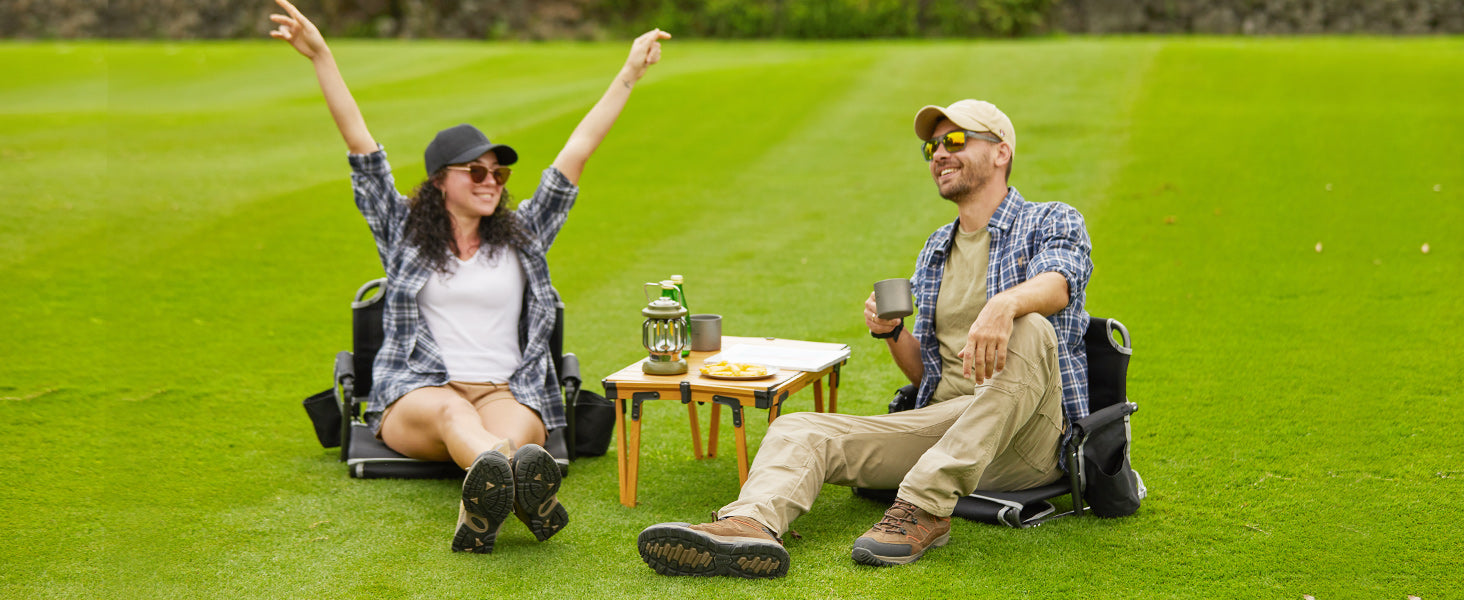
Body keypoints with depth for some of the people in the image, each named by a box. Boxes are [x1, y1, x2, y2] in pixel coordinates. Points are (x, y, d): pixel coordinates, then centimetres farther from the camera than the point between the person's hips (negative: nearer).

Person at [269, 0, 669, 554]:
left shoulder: (522, 235, 18)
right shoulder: (404, 232, 14)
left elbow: (576, 154, 16)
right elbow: (360, 143, 6)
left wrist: (628, 75, 15)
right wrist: (320, 57, -1)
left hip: (507, 392, 2)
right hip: (414, 397, -2)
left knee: (515, 426, -36)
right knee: (451, 412, -38)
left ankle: (478, 510, -71)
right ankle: (522, 482, -74)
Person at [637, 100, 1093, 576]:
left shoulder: (1053, 223, 5)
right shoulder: (935, 249, 23)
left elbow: (1056, 284, -21)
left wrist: (1005, 304, -44)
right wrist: (892, 332, -1)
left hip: (1029, 433, -5)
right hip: (944, 425, 6)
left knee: (1029, 330, -35)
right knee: (797, 431, -11)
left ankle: (926, 505, -36)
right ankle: (751, 526, -46)